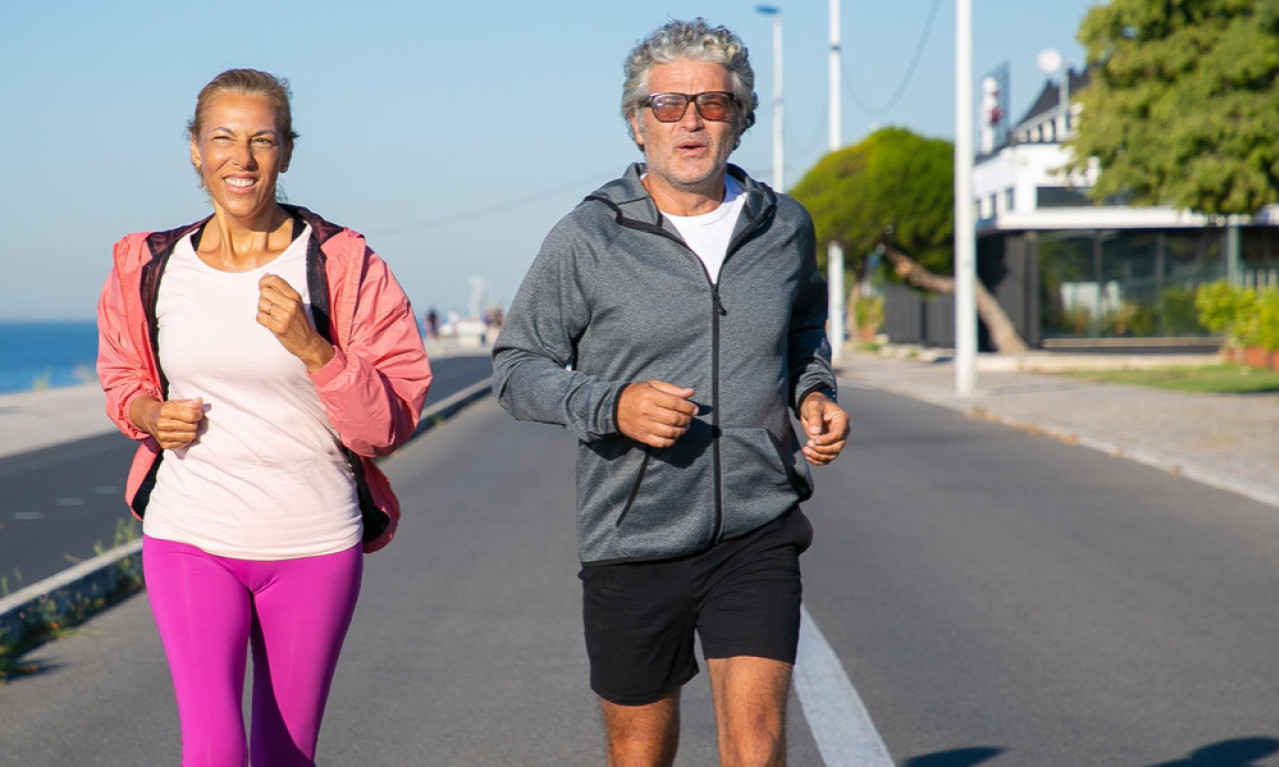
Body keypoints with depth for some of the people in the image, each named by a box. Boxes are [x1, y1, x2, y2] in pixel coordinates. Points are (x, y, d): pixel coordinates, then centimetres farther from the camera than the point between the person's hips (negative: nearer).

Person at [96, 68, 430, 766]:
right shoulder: (151, 267, 2)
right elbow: (123, 376, 21)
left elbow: (392, 422, -7)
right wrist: (148, 413, -2)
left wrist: (311, 347, -22)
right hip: (189, 535, 1)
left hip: (315, 546, -1)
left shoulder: (342, 264, -6)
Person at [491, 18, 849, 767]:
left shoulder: (784, 226, 5)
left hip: (758, 531, 1)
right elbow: (518, 367, -1)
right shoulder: (588, 239, -6)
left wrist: (814, 393, 6)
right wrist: (611, 407, -19)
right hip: (632, 538, -1)